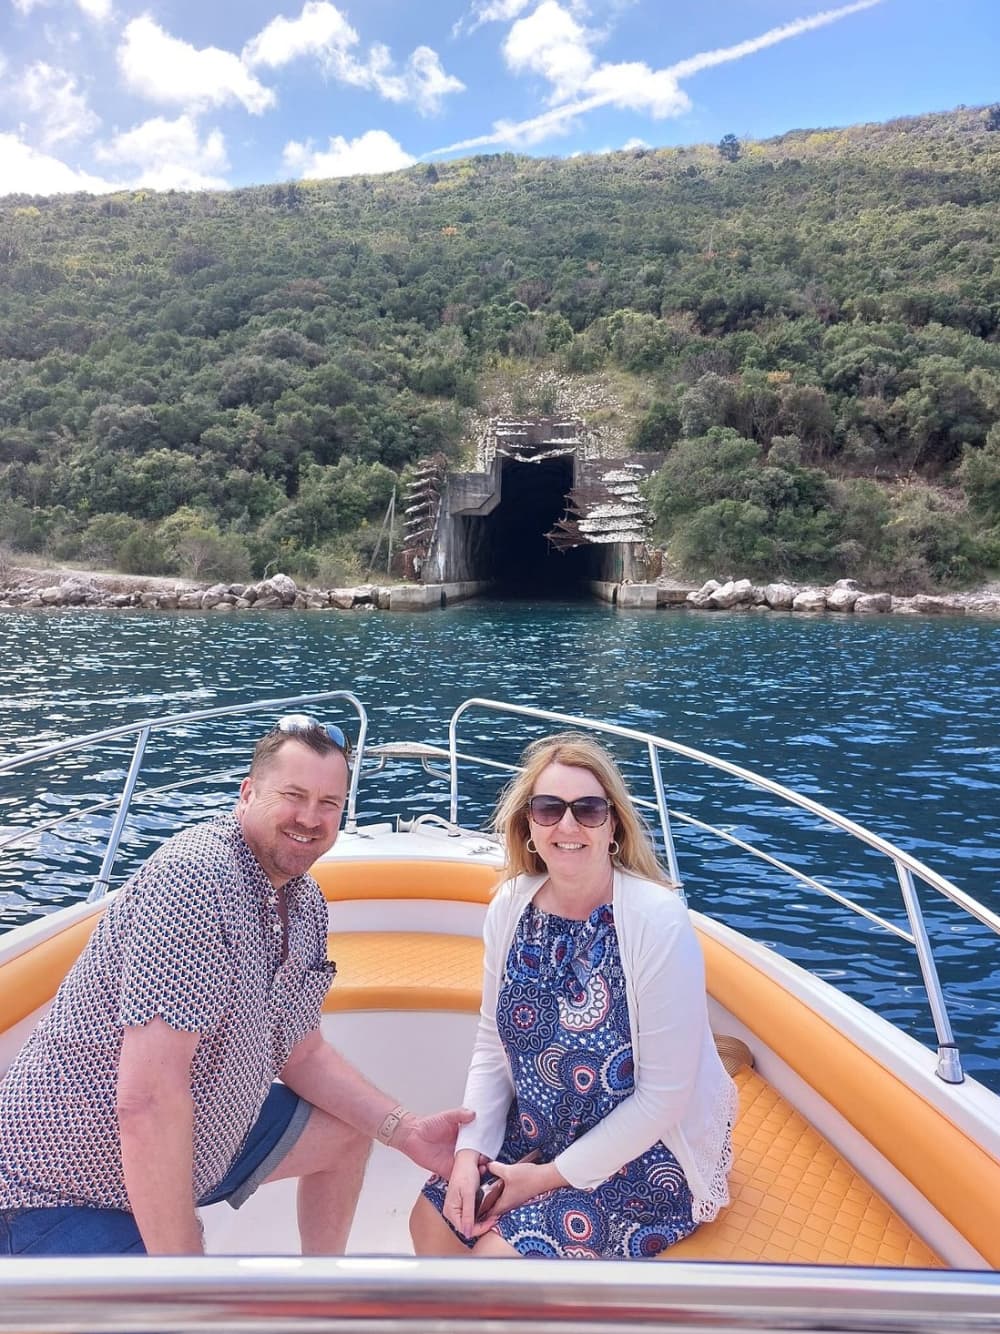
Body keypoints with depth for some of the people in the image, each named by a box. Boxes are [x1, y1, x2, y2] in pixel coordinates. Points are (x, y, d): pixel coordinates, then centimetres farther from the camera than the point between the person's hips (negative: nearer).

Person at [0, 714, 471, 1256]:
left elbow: (303, 1055, 9)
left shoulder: (305, 900, 0)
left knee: (346, 1133, 19)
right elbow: (148, 1099, -32)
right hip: (67, 1193, -9)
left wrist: (407, 1131, -1)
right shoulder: (195, 877, -30)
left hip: (197, 1138, 9)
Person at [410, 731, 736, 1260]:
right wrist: (471, 1149, -9)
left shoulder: (658, 920, -26)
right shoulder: (510, 906, -9)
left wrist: (554, 1176, -16)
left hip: (649, 1155, -5)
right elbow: (492, 1041, 2)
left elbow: (664, 1095, -21)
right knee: (433, 1221, 2)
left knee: (498, 1252, -14)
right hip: (539, 1133, 6)